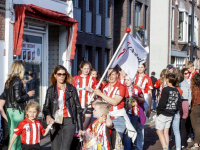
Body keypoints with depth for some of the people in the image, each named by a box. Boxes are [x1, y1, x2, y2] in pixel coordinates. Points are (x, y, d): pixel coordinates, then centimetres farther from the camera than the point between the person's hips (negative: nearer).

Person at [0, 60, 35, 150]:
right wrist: (28, 95, -5)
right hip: (17, 111, -8)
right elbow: (18, 98, -18)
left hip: (9, 110, 8)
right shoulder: (18, 81, -14)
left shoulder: (8, 81, 11)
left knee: (11, 133, 13)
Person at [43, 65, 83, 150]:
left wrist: (80, 128, 1)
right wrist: (48, 116, -16)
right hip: (55, 122, 2)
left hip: (69, 121, -2)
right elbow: (46, 107, 8)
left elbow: (78, 108, 6)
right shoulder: (51, 90, 10)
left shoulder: (72, 89, 5)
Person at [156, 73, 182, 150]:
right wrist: (174, 111, 15)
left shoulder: (166, 89, -16)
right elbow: (179, 104, 8)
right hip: (171, 115, 7)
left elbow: (162, 103, -20)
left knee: (159, 131, 2)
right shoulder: (176, 91, 5)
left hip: (163, 114, -7)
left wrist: (158, 112, -10)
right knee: (166, 132, 14)